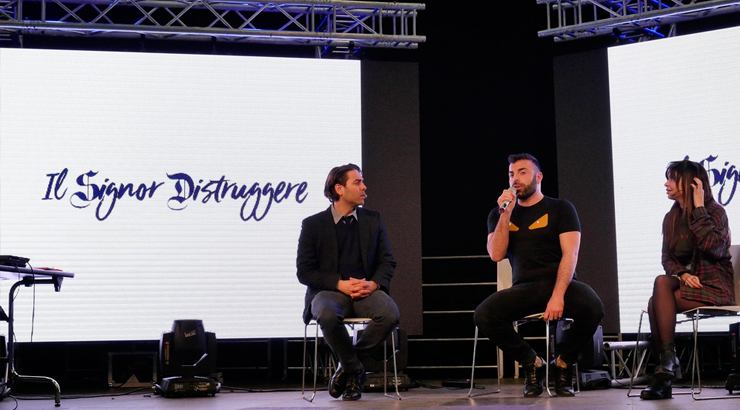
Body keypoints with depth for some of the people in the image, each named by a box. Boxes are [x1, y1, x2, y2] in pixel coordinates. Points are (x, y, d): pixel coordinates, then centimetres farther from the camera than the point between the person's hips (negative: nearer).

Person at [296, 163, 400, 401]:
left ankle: (347, 368, -9)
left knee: (390, 313, -31)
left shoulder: (373, 220, 15)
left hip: (366, 290, 3)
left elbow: (387, 262, 13)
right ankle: (355, 370, -13)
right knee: (327, 315, -39)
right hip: (329, 291, -2)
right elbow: (304, 271, 0)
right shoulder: (313, 224, 5)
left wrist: (373, 284, -10)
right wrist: (340, 284, -15)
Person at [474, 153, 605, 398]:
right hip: (524, 288, 2)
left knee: (593, 308, -34)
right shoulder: (499, 214, 15)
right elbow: (496, 255, 0)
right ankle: (532, 364, -4)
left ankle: (563, 364, -5)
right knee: (483, 316, -28)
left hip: (560, 283, -2)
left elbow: (570, 254, -6)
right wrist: (506, 214, -7)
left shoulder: (561, 209, 7)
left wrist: (558, 295, -20)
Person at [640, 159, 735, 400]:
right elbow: (667, 258, 8)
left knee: (656, 302, -28)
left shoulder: (715, 211, -5)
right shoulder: (671, 218, 13)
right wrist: (682, 274, -14)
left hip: (714, 286, -5)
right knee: (662, 282, -29)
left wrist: (699, 208, -18)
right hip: (686, 282, 6)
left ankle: (667, 364, -21)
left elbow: (712, 246, -23)